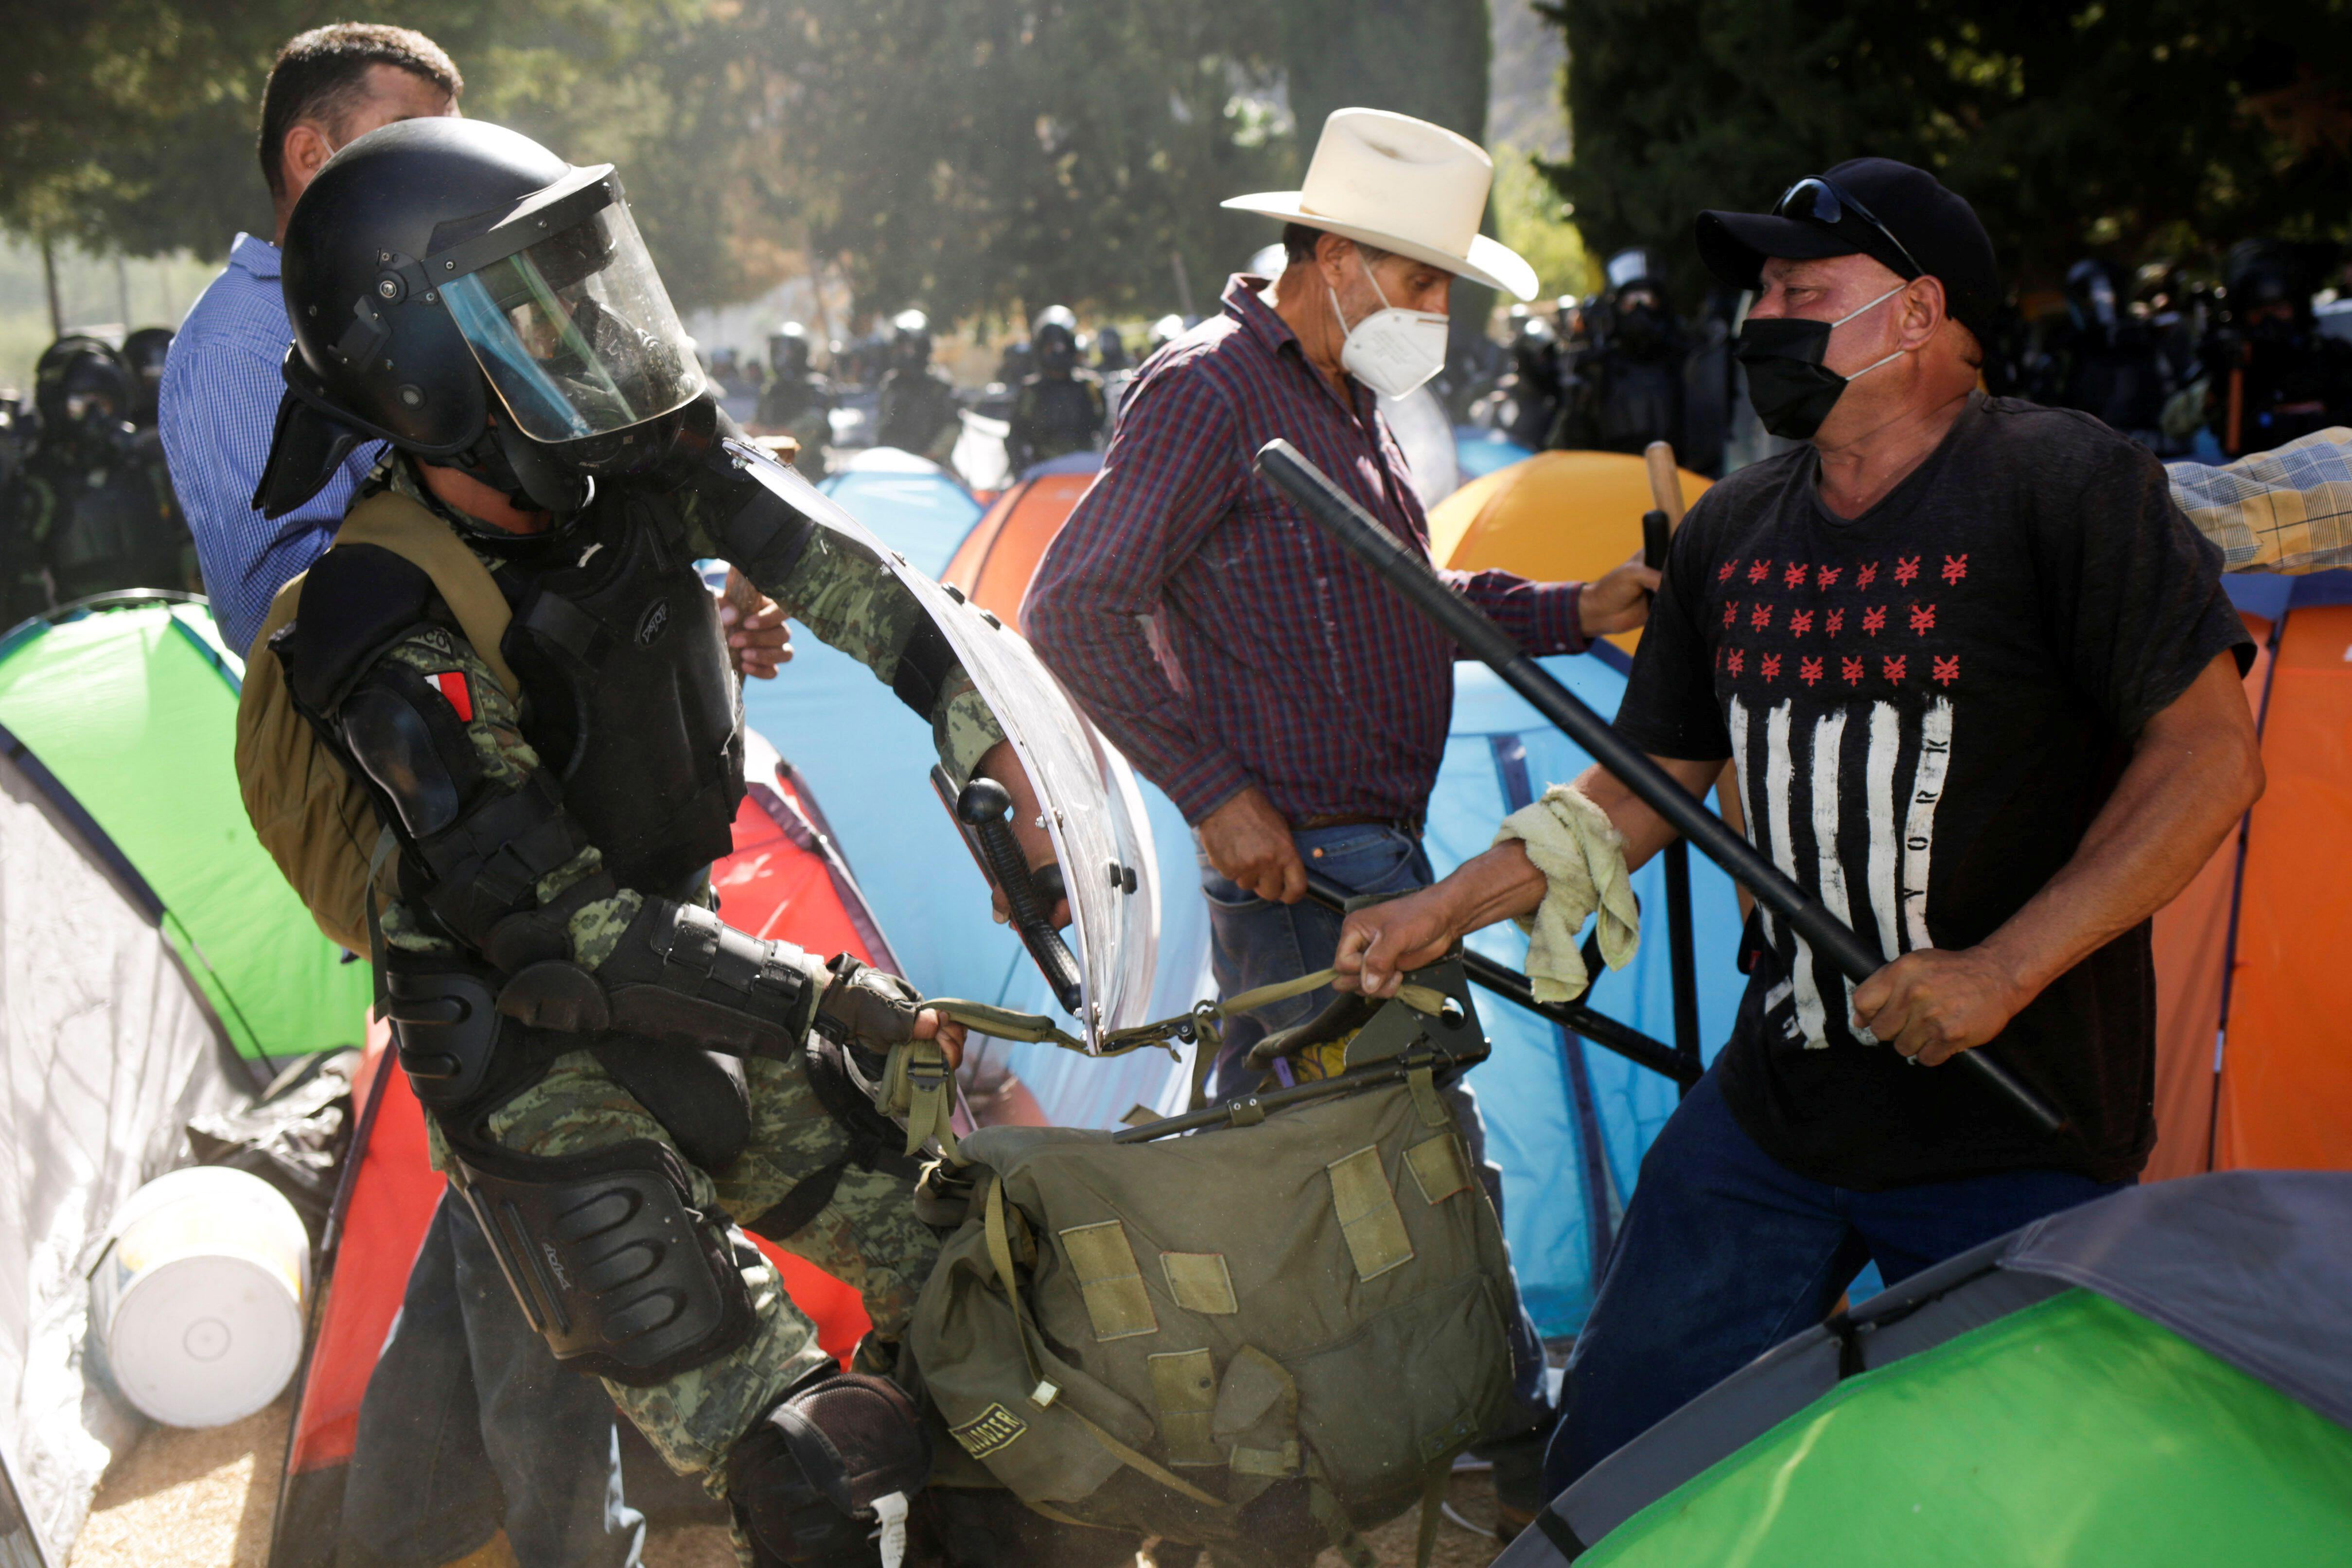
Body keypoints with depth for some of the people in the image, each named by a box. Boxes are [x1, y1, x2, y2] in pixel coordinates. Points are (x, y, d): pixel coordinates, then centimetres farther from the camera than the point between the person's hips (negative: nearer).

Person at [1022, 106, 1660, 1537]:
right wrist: (1216, 792, -18)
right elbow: (1073, 611, -17)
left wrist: (1577, 612, 12)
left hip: (1368, 854, 9)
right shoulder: (1211, 387, -12)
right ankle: (1519, 1431, 12)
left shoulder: (1344, 403, 16)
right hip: (1305, 864, -9)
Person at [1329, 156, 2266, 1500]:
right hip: (1771, 1110, 6)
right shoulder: (1737, 530, 8)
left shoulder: (2069, 486, -11)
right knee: (1610, 1472, 8)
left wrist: (2006, 971, -20)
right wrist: (1447, 910, 7)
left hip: (2014, 1136, -5)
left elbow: (2210, 760, -15)